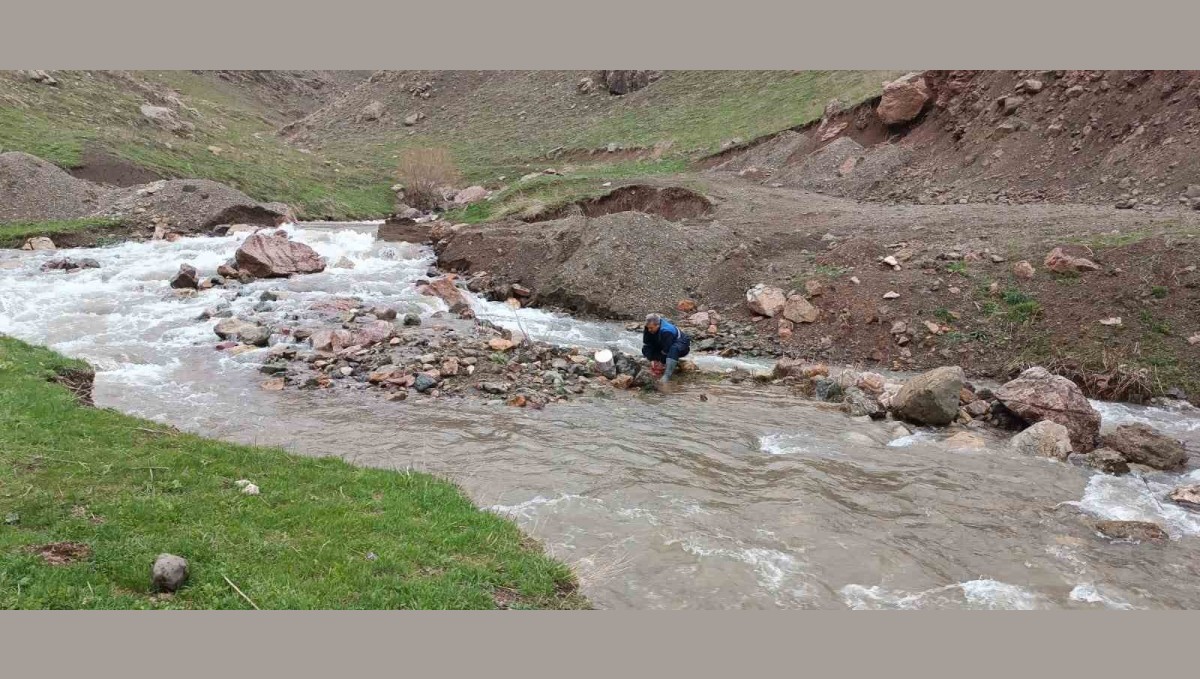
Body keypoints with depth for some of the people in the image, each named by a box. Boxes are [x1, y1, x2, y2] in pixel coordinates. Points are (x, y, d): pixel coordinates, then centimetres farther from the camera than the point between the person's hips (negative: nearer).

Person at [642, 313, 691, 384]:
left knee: (673, 349, -44)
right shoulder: (648, 329, -17)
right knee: (645, 349, -8)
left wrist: (662, 362, -24)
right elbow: (647, 344, -12)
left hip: (682, 345, -8)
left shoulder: (667, 331, -38)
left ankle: (667, 375, -47)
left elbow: (666, 350, -32)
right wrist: (651, 359, -20)